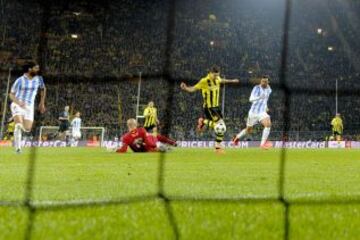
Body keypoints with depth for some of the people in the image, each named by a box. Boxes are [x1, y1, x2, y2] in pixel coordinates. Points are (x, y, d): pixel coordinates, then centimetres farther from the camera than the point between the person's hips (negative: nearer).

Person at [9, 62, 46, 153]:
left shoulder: (39, 79, 2)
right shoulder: (20, 80, -8)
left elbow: (43, 89, 22)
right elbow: (11, 94, -3)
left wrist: (42, 103, 18)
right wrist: (19, 102, -21)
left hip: (29, 106, 4)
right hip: (17, 105, -3)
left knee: (27, 129, -3)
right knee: (19, 124, -23)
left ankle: (18, 127, 32)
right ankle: (18, 146, -11)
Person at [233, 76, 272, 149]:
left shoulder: (269, 89, 7)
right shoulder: (257, 88, -13)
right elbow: (251, 99, -26)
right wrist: (259, 97, -42)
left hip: (262, 112, 4)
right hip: (253, 112, -4)